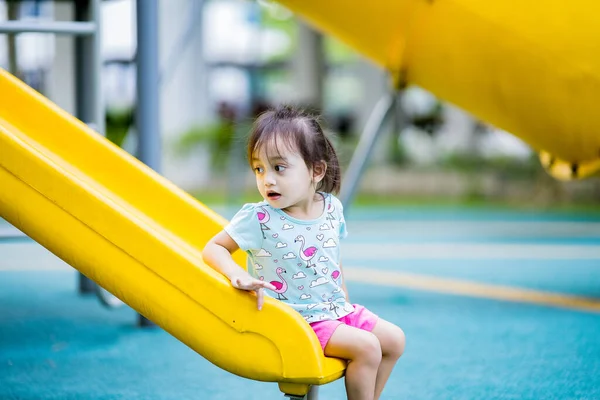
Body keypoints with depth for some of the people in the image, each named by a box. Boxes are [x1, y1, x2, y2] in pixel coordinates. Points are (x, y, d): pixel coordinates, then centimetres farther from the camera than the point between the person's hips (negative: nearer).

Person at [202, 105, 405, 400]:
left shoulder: (332, 208, -1)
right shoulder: (258, 219, -17)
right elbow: (213, 248, -12)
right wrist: (238, 275, -31)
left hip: (336, 308, 7)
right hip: (298, 319, -7)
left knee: (394, 340, 4)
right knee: (367, 347, -20)